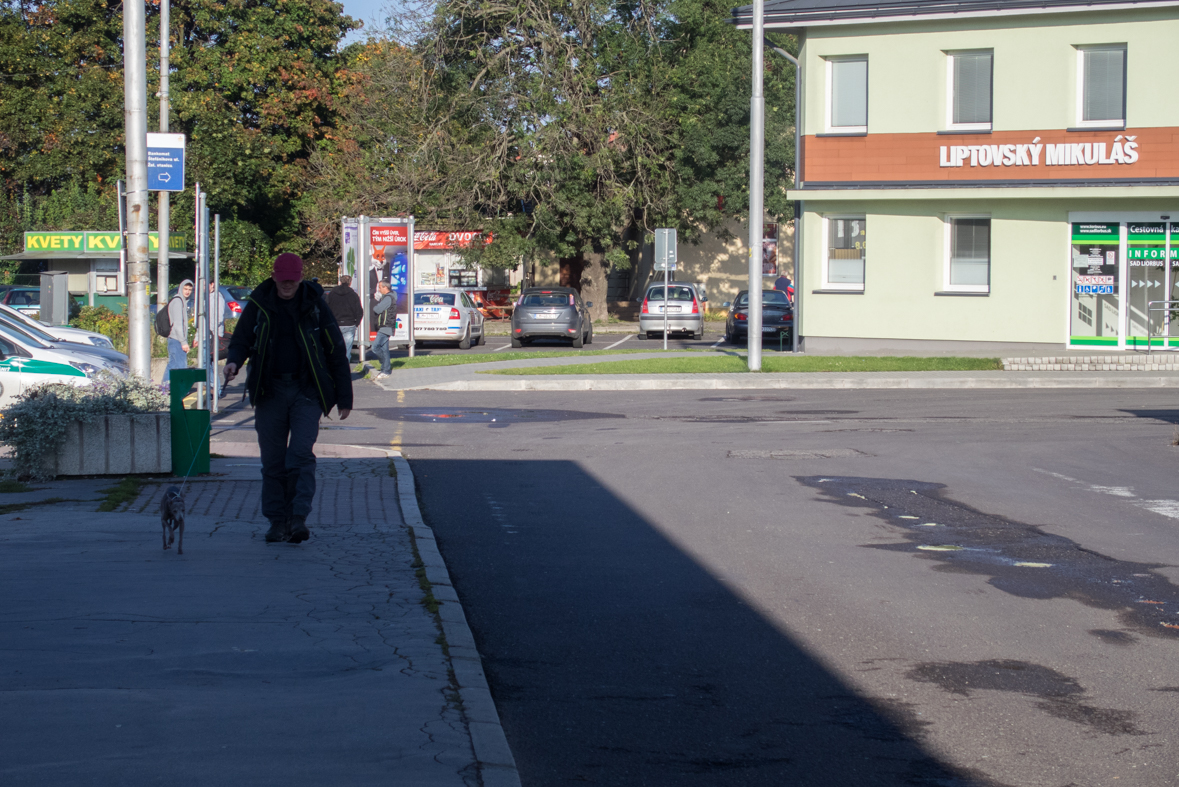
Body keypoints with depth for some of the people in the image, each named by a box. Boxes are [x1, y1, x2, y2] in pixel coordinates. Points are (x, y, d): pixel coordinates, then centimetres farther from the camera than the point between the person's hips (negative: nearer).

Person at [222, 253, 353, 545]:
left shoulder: (315, 306, 1)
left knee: (301, 453, -15)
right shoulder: (258, 305, 3)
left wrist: (344, 398, 3)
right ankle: (277, 521, 9)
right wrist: (234, 361, -14)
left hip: (306, 392, -2)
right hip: (270, 390, 2)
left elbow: (336, 352, 5)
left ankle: (298, 518, -18)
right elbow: (241, 339, 11)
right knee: (273, 460, 2)